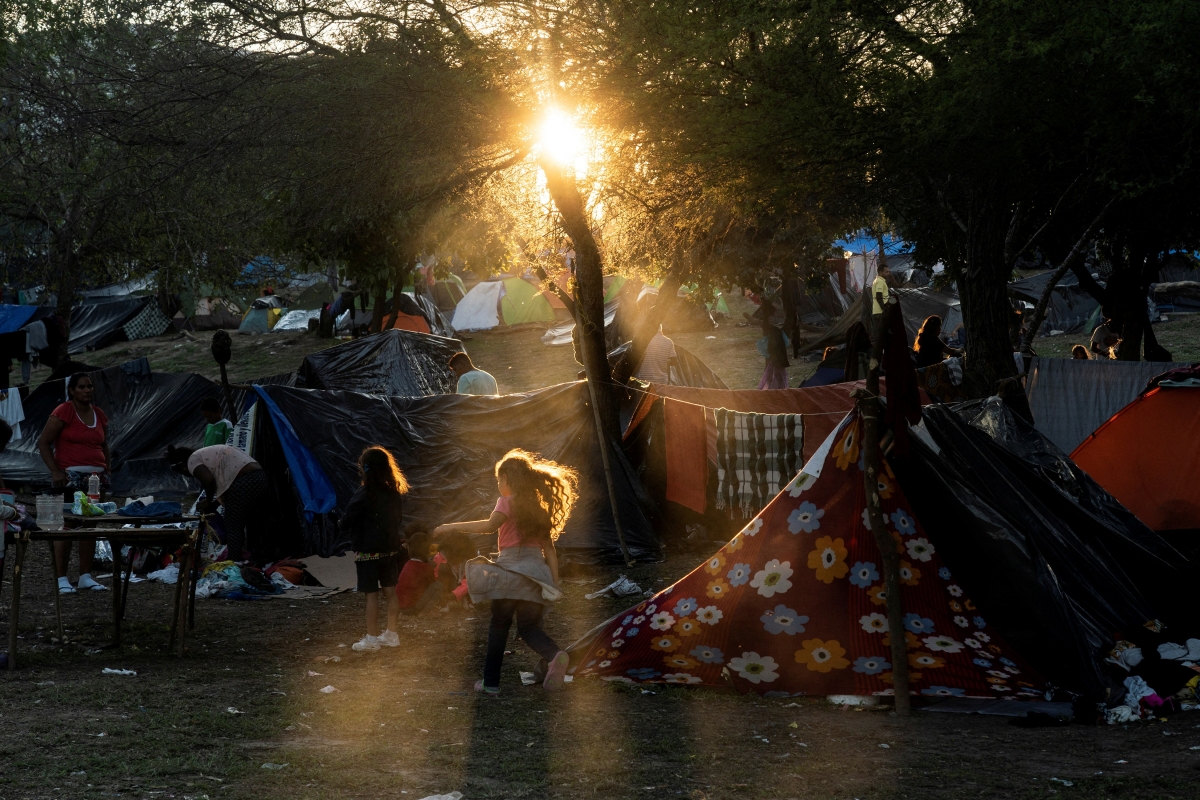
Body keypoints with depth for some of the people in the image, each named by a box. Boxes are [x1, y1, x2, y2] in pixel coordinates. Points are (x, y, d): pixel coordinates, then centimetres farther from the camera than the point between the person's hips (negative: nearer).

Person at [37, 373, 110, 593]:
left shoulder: (99, 415, 14)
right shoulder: (63, 412, -6)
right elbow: (43, 443, -7)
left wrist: (106, 471, 14)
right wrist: (55, 470, -14)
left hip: (95, 477, 7)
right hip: (70, 476, -7)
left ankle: (85, 577, 15)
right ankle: (61, 579, -4)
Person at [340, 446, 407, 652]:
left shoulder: (364, 494, -19)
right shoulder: (394, 493, 2)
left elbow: (346, 523, -17)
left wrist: (340, 524, 4)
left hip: (368, 552, -6)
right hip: (390, 549, 6)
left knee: (371, 594, -1)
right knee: (390, 592, 12)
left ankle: (372, 638, 4)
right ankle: (391, 634, 19)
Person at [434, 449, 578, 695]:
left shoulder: (508, 502, 0)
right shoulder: (539, 509, 19)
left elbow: (490, 525, -19)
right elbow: (549, 549, 16)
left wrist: (453, 527, -14)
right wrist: (554, 584, 14)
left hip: (511, 568, -5)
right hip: (537, 571, 5)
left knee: (499, 626, 4)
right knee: (529, 627, 9)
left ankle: (491, 682, 4)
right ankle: (555, 655, -22)